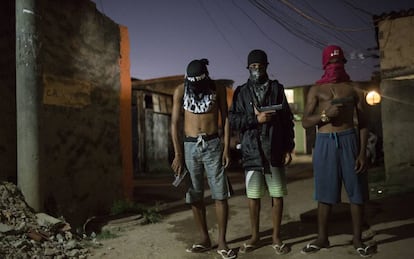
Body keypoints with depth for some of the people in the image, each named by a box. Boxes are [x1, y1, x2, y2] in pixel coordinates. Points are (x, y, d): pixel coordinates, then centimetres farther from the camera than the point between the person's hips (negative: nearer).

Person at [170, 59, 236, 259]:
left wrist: (226, 148, -5)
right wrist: (178, 154, -5)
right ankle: (205, 239, 20)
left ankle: (222, 242, 10)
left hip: (213, 145, -1)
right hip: (190, 146, 1)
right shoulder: (180, 91, 0)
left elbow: (225, 119, 3)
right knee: (195, 196, 6)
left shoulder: (218, 89, 0)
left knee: (220, 195, -1)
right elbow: (175, 123, 1)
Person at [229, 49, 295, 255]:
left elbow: (288, 120, 6)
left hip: (275, 151, 0)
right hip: (252, 151, 0)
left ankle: (276, 237, 19)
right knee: (253, 196, 6)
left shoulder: (277, 89, 8)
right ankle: (255, 237, 21)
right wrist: (256, 119, -14)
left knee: (277, 195, 5)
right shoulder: (241, 92, 8)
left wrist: (288, 148, 0)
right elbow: (233, 120, -1)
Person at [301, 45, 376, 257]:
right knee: (325, 193, 5)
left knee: (356, 192, 3)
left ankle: (357, 239, 17)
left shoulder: (353, 88, 8)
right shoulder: (316, 90, 7)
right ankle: (322, 237, 17)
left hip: (349, 141, 0)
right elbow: (305, 122, 1)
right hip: (325, 143, 0)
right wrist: (325, 114, -17)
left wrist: (362, 152, -5)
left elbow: (363, 123, 5)